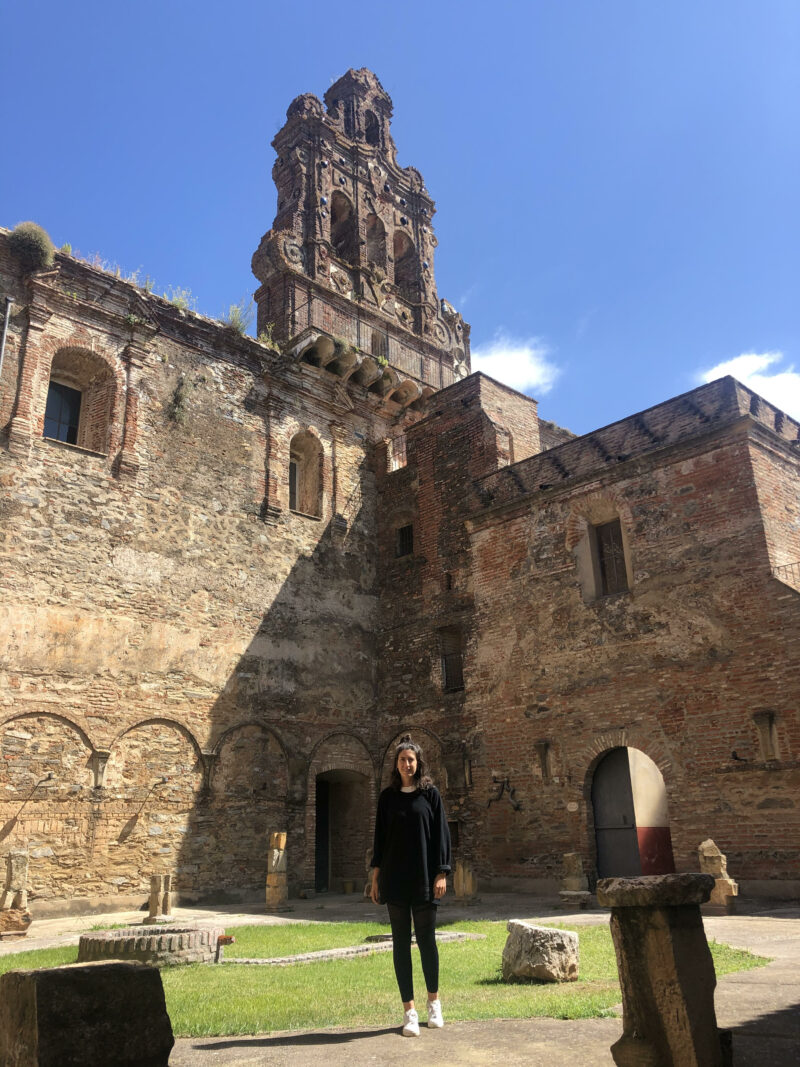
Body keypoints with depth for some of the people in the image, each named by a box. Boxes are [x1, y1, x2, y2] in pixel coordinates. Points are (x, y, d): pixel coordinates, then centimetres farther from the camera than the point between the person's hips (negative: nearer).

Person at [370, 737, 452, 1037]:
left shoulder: (430, 793, 0)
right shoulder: (387, 797, 6)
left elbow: (441, 833, -1)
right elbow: (380, 837, 8)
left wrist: (441, 873, -7)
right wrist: (376, 876, 5)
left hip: (424, 877, -2)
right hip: (394, 878, 2)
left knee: (426, 939, 6)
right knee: (401, 942, 4)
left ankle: (433, 1001, 27)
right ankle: (409, 1010, 13)